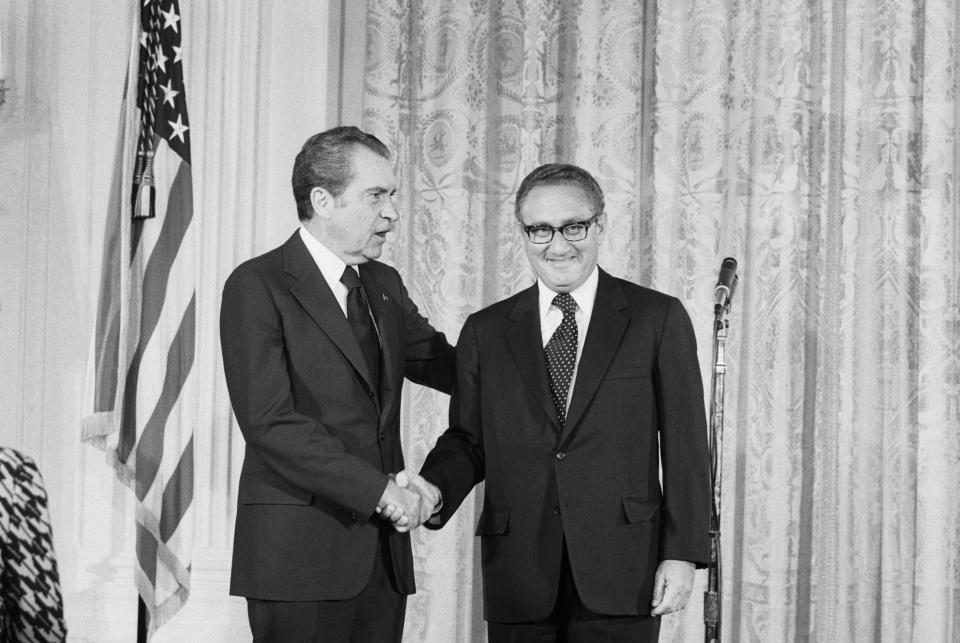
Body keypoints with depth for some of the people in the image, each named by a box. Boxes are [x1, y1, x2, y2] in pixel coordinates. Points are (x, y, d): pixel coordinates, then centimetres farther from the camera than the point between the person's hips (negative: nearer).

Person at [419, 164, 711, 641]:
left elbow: (684, 445, 1)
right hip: (518, 581, 2)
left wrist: (682, 552, -5)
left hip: (620, 575, -2)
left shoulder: (659, 319, 3)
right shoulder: (485, 332, 10)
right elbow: (467, 440, 12)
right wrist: (432, 493, -9)